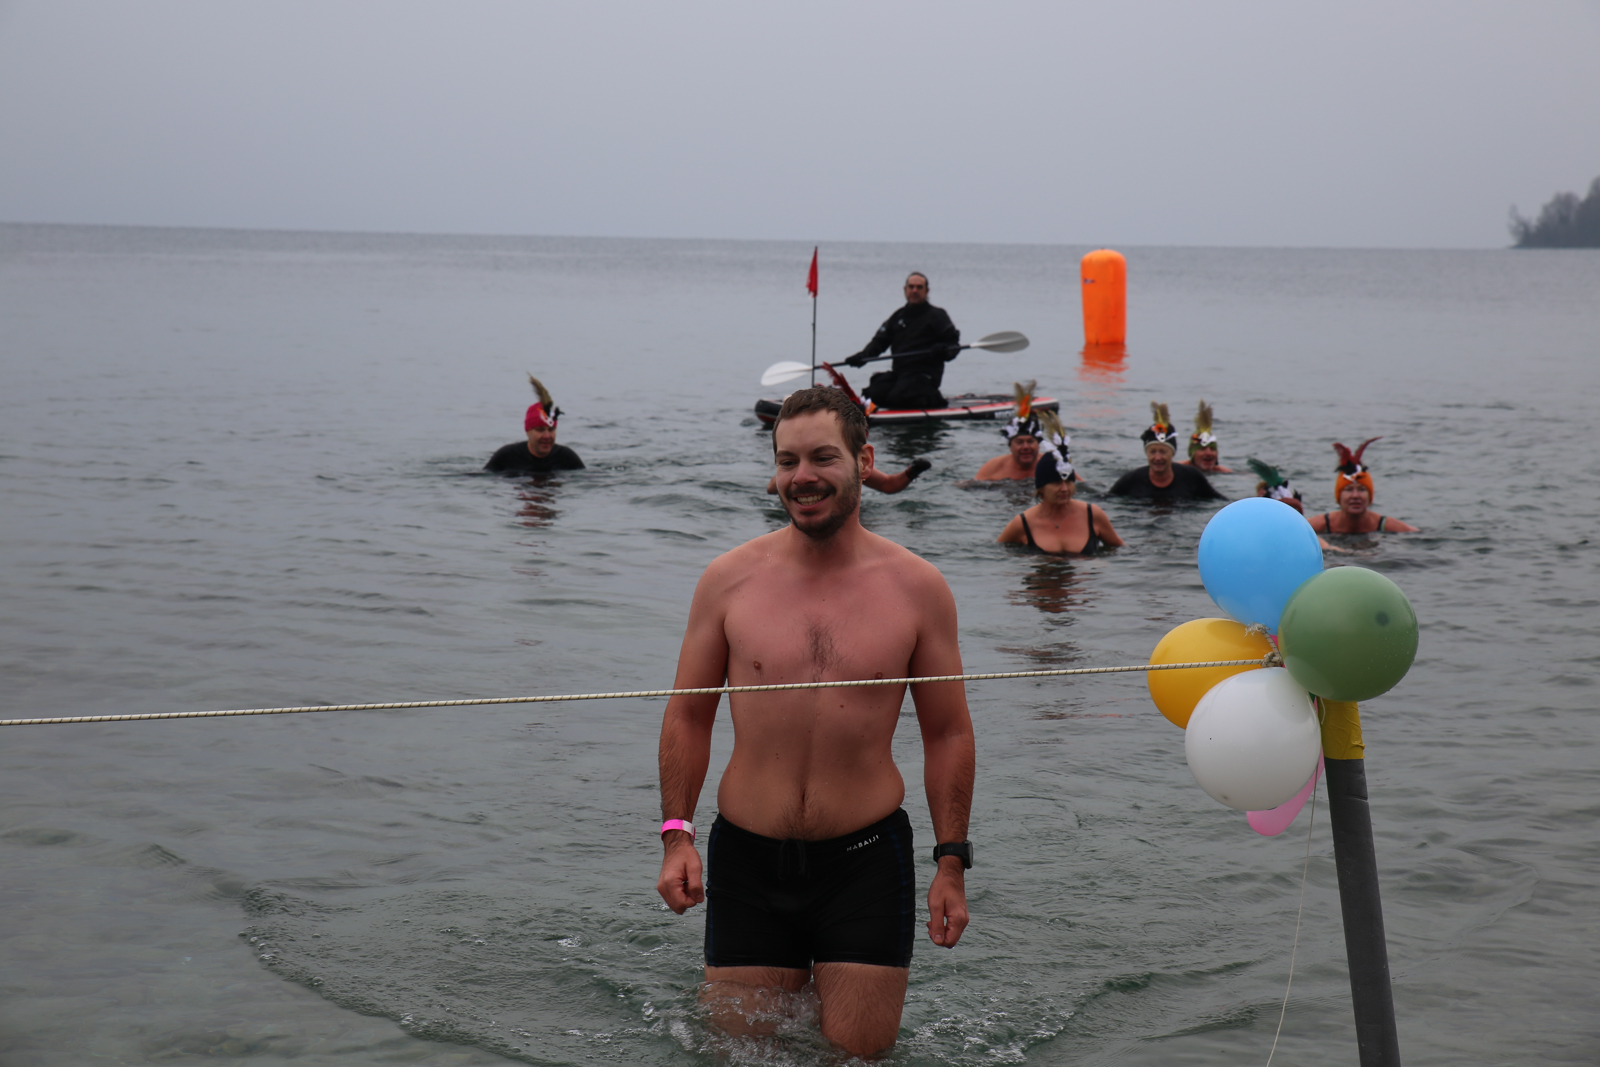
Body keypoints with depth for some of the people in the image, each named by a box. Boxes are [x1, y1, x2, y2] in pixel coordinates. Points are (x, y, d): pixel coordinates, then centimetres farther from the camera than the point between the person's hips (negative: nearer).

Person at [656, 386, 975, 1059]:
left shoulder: (917, 588, -1)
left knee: (857, 1052, 2)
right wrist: (676, 835, -1)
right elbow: (688, 716, 8)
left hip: (867, 859, -1)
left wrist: (951, 863, 3)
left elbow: (947, 734, 6)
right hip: (747, 859, 1)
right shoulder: (730, 580, 0)